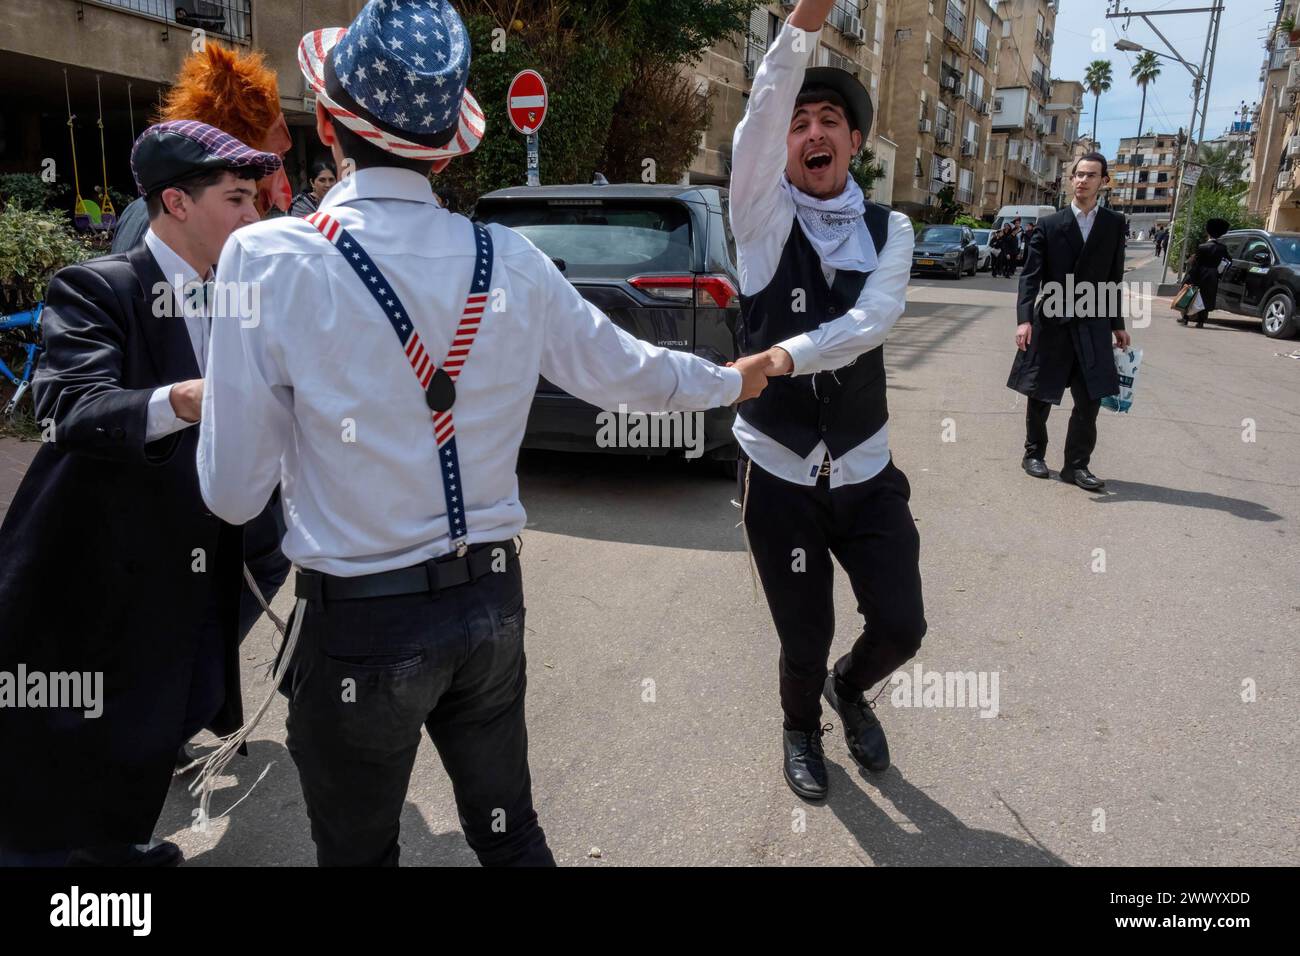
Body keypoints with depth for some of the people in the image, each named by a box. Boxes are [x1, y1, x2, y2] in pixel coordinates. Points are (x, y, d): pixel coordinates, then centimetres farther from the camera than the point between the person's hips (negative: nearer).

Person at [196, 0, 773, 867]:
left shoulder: (269, 259, -16)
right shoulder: (510, 262, -5)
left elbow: (234, 492, -11)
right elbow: (631, 373, 7)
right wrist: (735, 379, 26)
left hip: (360, 627, -3)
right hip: (490, 602, 4)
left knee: (359, 852, 21)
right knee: (511, 833, 24)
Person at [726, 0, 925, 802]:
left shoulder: (890, 231, 2)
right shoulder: (764, 216, -3)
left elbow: (873, 321, -16)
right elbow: (764, 109, -21)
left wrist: (786, 356, -31)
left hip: (867, 472, 2)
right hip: (780, 475, -2)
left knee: (902, 625, 8)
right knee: (804, 638, 10)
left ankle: (850, 690, 44)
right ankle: (801, 729, 44)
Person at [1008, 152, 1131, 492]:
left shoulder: (1114, 224, 6)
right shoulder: (1049, 225, 0)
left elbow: (1114, 278, 9)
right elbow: (1030, 276, -6)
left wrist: (1117, 325, 9)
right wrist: (1024, 319, -17)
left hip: (1092, 326, 2)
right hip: (1051, 323, -1)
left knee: (1089, 400, -1)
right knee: (1040, 396, 9)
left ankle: (1076, 465, 9)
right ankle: (1034, 454, 26)